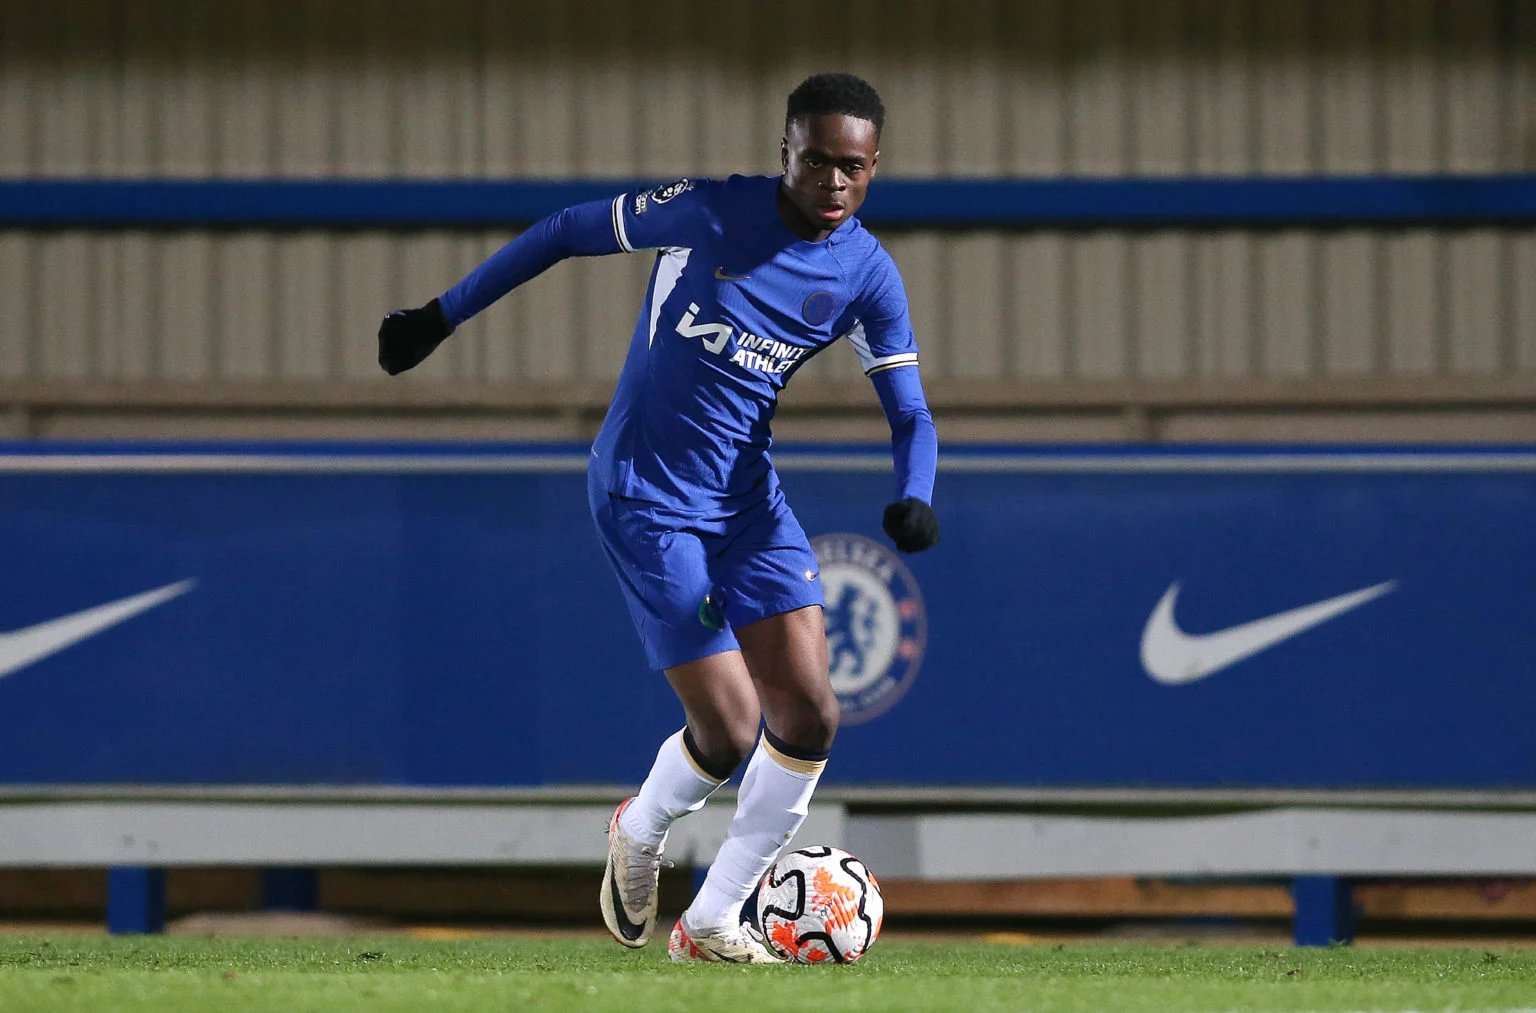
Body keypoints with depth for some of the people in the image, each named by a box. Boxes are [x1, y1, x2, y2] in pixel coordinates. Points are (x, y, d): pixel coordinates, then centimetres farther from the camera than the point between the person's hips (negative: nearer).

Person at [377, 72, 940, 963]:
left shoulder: (867, 276, -3)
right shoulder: (712, 211, -14)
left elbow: (911, 413, 1)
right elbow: (569, 231, -3)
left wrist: (914, 498, -21)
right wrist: (439, 318, 0)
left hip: (748, 494, 5)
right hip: (647, 497, -5)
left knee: (810, 716, -6)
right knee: (730, 733, -11)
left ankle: (713, 922, 12)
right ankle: (641, 832, 24)